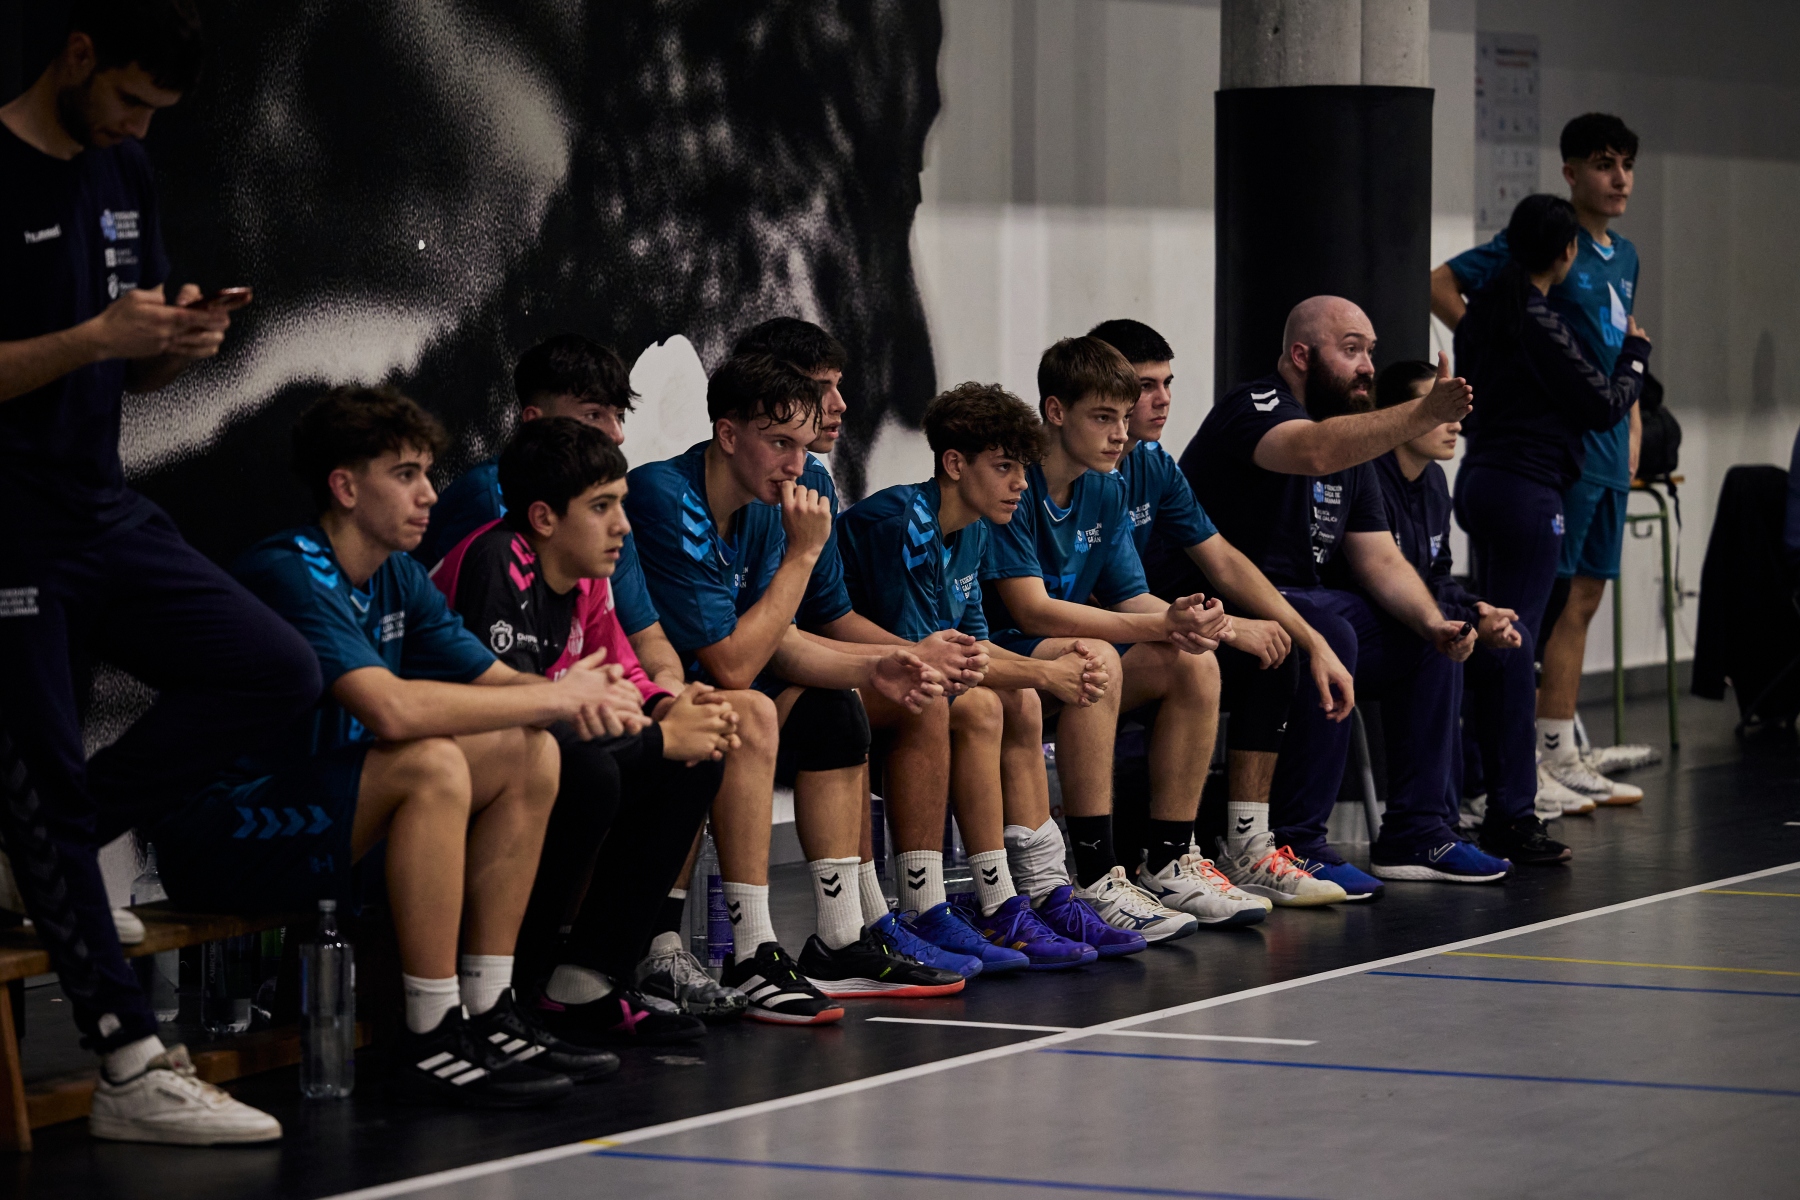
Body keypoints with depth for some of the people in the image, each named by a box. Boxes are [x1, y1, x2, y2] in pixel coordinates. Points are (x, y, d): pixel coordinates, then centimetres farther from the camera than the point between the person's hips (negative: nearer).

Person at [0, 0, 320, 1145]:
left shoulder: (126, 173, 13)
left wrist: (183, 343, -3)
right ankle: (132, 1069, -5)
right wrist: (98, 336, -22)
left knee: (280, 671, -5)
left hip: (108, 514, 8)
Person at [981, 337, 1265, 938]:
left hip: (1074, 656, 8)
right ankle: (1097, 879, -35)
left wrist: (1188, 619, -18)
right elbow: (1032, 611, -25)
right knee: (1095, 659, -35)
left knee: (1195, 664, -9)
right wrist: (1162, 626, -27)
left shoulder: (1105, 492, 9)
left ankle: (1170, 864, -5)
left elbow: (1130, 599, 8)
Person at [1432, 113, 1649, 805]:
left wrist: (1632, 424, 17)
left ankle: (1559, 757, 16)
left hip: (1609, 452, 9)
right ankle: (1541, 762, -5)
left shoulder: (1624, 256, 16)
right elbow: (1441, 285, -13)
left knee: (1583, 600, 10)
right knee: (1553, 603, -8)